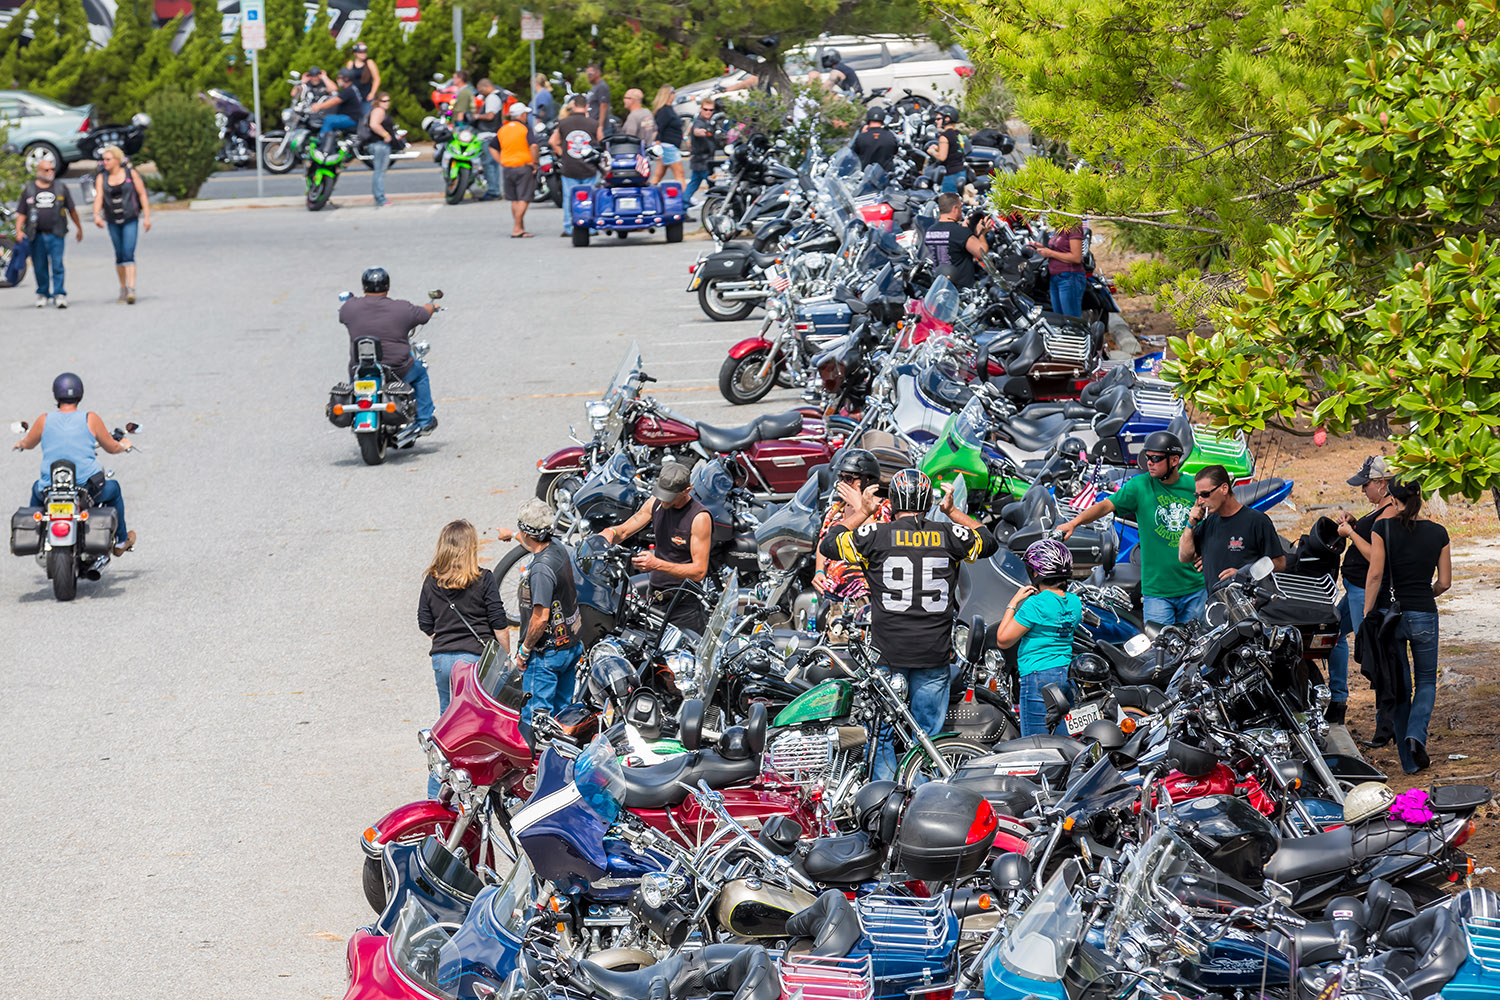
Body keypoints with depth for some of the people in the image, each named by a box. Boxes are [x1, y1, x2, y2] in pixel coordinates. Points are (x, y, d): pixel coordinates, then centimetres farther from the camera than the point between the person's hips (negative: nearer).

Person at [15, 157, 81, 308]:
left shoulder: (61, 188, 8)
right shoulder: (29, 190, 8)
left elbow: (72, 210, 15)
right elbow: (21, 213, 6)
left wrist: (79, 228, 20)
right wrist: (18, 230, -7)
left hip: (56, 235, -1)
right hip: (37, 236, 1)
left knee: (57, 266, -10)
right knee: (40, 267, 6)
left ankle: (59, 294, -10)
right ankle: (42, 294, 20)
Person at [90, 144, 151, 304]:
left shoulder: (131, 174, -3)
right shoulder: (101, 177, 2)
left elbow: (142, 194, -1)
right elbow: (98, 197, -10)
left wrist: (147, 217, -5)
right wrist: (97, 215, -28)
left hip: (130, 220, -3)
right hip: (113, 222, 3)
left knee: (129, 254, -15)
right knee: (119, 255, 10)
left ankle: (131, 290, -23)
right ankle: (123, 289, 24)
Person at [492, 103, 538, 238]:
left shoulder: (503, 129, 10)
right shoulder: (525, 128, -8)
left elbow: (492, 147, 12)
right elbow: (533, 145, -21)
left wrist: (501, 162, 9)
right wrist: (534, 162, -11)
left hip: (507, 167, 6)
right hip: (523, 166, -6)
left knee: (514, 200, 13)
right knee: (524, 199, -4)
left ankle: (520, 228, 19)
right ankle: (516, 229, -10)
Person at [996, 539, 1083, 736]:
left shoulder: (1035, 604, -14)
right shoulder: (1075, 602, 8)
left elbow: (1003, 640, -9)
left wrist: (1013, 603, -2)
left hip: (1039, 676, -8)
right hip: (1068, 674, 8)